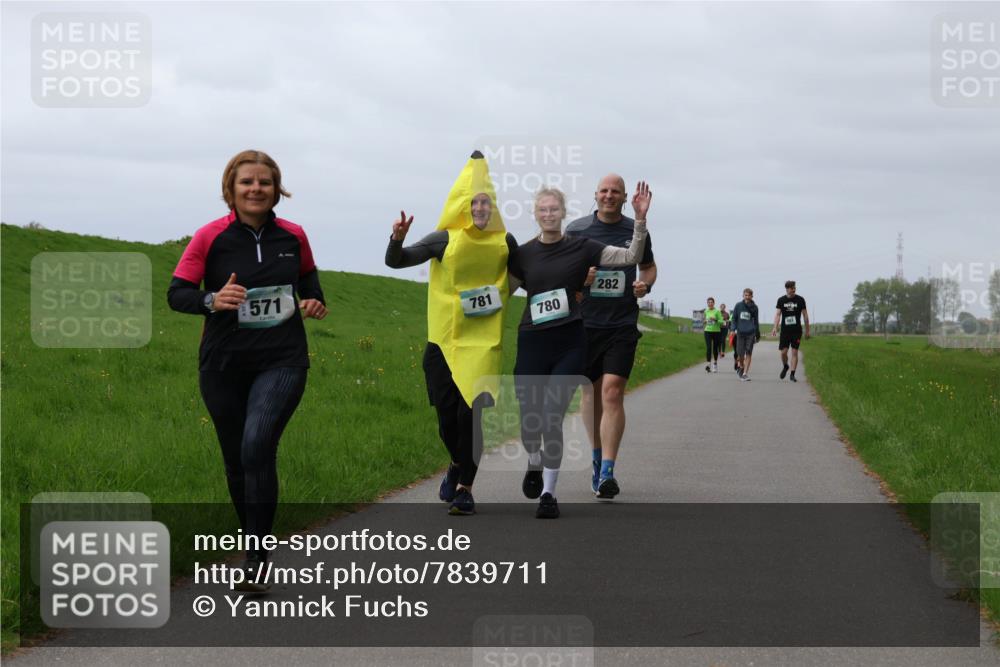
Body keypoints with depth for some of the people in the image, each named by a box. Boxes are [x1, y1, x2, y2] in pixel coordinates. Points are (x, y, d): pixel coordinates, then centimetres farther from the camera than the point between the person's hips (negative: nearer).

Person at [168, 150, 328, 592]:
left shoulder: (293, 236, 2)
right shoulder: (211, 237, -6)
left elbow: (307, 274, 22)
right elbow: (176, 294, -7)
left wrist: (314, 301, 1)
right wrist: (212, 300, -27)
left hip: (282, 361, -1)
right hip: (224, 365, 1)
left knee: (258, 447, -21)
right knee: (236, 460, 8)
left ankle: (257, 557, -14)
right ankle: (252, 545, 29)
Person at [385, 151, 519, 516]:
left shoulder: (505, 243, 3)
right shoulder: (445, 239, -3)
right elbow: (395, 261, -5)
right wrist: (397, 239, -24)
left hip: (484, 340, 0)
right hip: (444, 339, 0)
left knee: (471, 411, -11)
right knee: (447, 413, 1)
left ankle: (464, 486, -2)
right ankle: (458, 464, 32)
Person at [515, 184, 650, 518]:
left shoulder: (581, 248, 1)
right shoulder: (523, 253, 5)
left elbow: (631, 256, -5)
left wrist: (640, 219, -15)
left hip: (569, 344, -2)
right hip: (532, 342, 2)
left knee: (552, 416, -11)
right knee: (530, 418, 2)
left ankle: (548, 492, 0)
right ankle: (534, 464, 36)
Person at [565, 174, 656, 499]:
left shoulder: (636, 231, 6)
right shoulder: (576, 230, 3)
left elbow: (649, 266, 21)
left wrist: (645, 283, -1)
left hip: (622, 325, -1)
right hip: (585, 322, 1)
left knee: (613, 392, -14)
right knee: (592, 392, 12)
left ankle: (607, 473, -17)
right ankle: (597, 457, 34)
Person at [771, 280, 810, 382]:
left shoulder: (800, 300, 2)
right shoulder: (781, 300, 4)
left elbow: (805, 315, 7)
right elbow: (777, 314, 0)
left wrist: (807, 330, 7)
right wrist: (775, 328, -14)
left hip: (797, 330, -1)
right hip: (785, 330, 1)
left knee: (795, 352, -4)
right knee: (783, 352, -1)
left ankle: (792, 374, 1)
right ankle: (785, 366, 29)